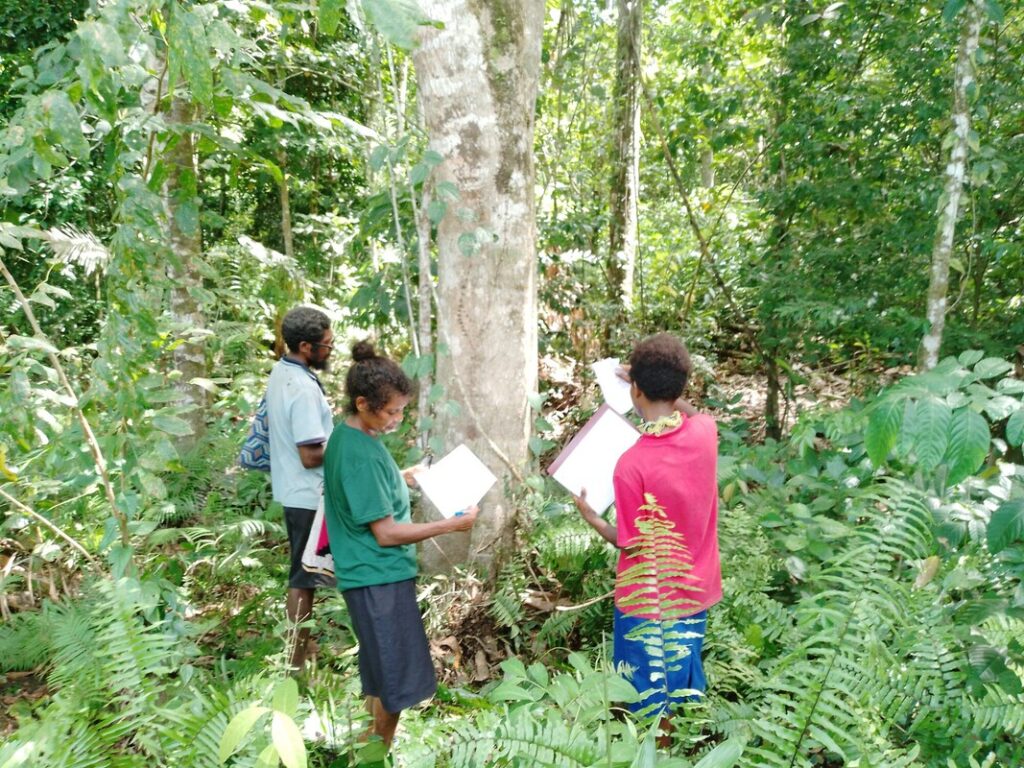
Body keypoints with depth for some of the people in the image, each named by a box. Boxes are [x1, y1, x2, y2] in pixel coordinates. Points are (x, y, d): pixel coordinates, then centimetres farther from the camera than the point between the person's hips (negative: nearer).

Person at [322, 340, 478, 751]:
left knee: (379, 672, 22)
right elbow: (386, 533, -22)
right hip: (380, 578, -10)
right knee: (396, 678, 4)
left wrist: (405, 478, 12)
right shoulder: (359, 453, -24)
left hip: (374, 575, 10)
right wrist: (452, 524, -17)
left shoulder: (348, 436, 5)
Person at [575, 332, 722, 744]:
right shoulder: (705, 432, -13)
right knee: (685, 687, 26)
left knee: (653, 700, 16)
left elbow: (632, 544, -18)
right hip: (695, 589, 6)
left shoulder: (632, 465, -29)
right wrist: (664, 389, 12)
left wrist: (590, 516, -4)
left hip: (651, 600, -6)